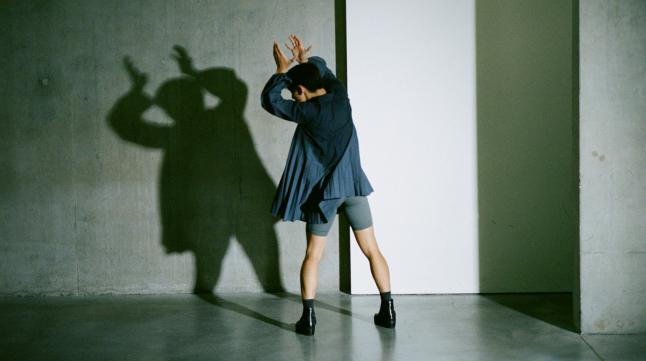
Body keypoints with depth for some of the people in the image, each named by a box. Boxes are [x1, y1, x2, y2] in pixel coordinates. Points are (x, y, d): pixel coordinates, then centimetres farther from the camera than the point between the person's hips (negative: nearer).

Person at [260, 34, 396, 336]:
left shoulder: (308, 112, -13)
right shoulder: (341, 97, 0)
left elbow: (269, 100, -3)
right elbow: (325, 70, 21)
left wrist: (282, 70, 3)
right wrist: (306, 59, 12)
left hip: (324, 192, -4)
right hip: (354, 187, 4)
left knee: (313, 255, 6)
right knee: (372, 250, 11)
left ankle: (308, 317, 1)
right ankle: (388, 310, 13)